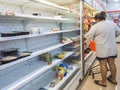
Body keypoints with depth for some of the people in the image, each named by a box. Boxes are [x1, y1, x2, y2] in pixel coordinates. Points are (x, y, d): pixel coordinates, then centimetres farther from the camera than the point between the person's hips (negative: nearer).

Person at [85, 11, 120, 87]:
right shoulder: (112, 23, 5)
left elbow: (88, 36, -5)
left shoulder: (95, 26, -11)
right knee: (112, 63, 17)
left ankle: (103, 82, 19)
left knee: (103, 65, 5)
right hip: (112, 48, 6)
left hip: (102, 49, -6)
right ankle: (113, 79, 35)